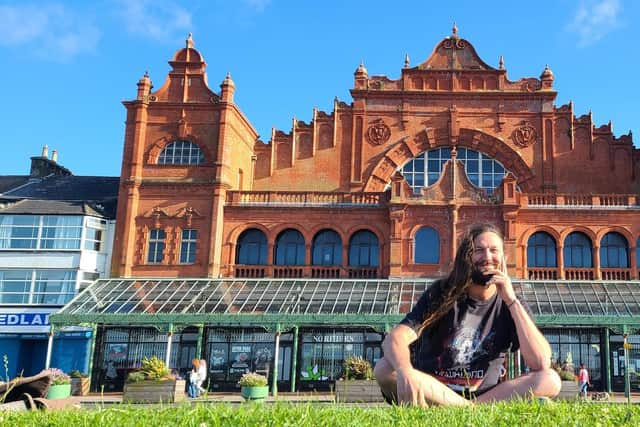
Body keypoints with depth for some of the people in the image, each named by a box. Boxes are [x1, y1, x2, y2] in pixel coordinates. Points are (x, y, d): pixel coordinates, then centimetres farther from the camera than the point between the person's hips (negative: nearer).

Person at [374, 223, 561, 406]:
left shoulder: (511, 305, 0)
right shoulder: (442, 293, -5)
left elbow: (542, 363, -16)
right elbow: (395, 339, -20)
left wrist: (511, 300, -18)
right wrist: (404, 372, -43)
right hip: (433, 393, -1)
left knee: (550, 379, -21)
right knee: (384, 368, -29)